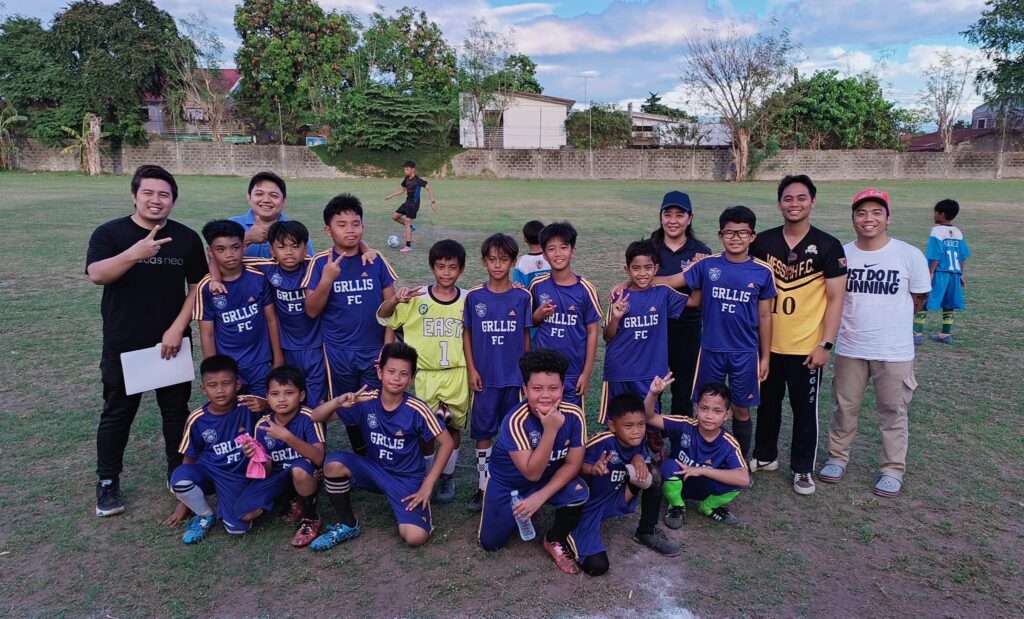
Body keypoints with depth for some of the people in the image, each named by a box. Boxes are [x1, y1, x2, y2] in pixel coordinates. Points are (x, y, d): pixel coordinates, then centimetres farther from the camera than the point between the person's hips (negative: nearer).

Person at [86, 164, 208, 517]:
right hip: (123, 345, -1)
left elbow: (198, 287, 2)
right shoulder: (110, 233, -5)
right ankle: (107, 483, 24)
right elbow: (96, 275, -21)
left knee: (176, 411, 11)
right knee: (117, 413, 9)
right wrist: (134, 254, -39)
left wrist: (177, 328, -9)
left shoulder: (187, 238, 2)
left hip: (172, 342, 2)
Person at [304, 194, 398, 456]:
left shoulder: (376, 261, -2)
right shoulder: (320, 263, -5)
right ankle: (361, 459, 33)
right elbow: (312, 311, -7)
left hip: (375, 351, 0)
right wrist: (326, 279, -22)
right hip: (339, 353, 0)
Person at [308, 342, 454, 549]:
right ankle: (348, 525, -3)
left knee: (416, 537, -25)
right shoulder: (365, 401, -12)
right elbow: (316, 418, -11)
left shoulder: (417, 409, -19)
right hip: (375, 469, 3)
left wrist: (428, 484, -15)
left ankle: (403, 507, 11)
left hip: (407, 478, -3)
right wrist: (338, 402, -33)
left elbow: (447, 443, -13)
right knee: (334, 463, -26)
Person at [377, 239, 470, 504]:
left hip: (458, 374, 1)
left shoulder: (468, 300, -3)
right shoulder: (416, 298, -7)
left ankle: (447, 477, 30)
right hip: (426, 374, -1)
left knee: (453, 427, 11)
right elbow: (382, 318, -3)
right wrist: (395, 300, -23)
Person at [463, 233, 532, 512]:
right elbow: (467, 334, 3)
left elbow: (526, 335, 3)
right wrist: (471, 369, -3)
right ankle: (483, 486, 20)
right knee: (483, 431, 7)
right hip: (485, 376, 0)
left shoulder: (522, 297, -3)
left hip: (515, 376, 0)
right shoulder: (474, 297, -3)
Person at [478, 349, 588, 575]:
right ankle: (518, 510, 29)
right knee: (490, 544, -1)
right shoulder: (516, 420, -32)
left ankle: (555, 540, 1)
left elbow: (573, 464, -13)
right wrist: (550, 430, -41)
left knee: (579, 494, -28)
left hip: (551, 478, 2)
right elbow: (532, 473, -33)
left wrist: (540, 496, -22)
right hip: (508, 482, -1)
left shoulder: (573, 415, -22)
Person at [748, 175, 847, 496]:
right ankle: (764, 455, 35)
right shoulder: (763, 241, 0)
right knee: (767, 403, 16)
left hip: (806, 347, -2)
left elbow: (835, 298, -6)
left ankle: (803, 469, 26)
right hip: (767, 343, 3)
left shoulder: (828, 246, -7)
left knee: (805, 409, 9)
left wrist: (826, 344, -11)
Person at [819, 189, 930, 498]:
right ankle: (838, 457, 33)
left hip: (895, 352, -2)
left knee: (893, 412, 11)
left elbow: (918, 299, 3)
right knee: (844, 408, 15)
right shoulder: (841, 254, -4)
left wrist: (889, 320, 10)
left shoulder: (910, 255, -10)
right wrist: (864, 319, -3)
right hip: (850, 349, 2)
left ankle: (893, 470, 26)